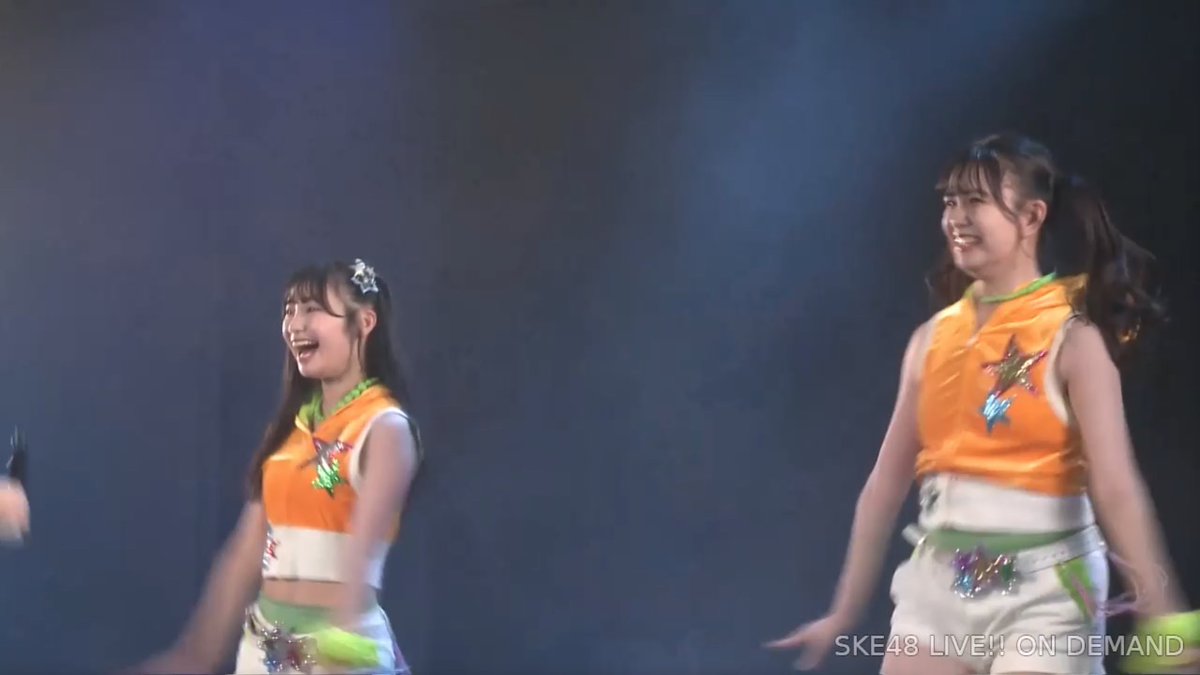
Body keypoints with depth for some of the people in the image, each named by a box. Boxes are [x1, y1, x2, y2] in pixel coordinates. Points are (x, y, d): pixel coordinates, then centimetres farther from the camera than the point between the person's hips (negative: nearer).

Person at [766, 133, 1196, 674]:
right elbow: (886, 483, 12)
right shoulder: (933, 338, 7)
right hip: (939, 584, 5)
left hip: (1040, 591, -5)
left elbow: (1115, 487, -16)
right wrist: (845, 614, 14)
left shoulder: (1071, 339, -8)